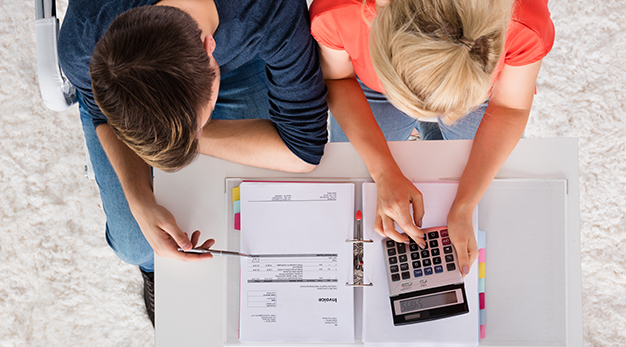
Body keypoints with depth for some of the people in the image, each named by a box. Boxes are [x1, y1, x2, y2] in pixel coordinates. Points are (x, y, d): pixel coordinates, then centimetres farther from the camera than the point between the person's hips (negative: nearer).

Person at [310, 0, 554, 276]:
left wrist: (463, 208, -29)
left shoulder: (526, 25, -42)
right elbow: (337, 79, -21)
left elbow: (510, 107, -21)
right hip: (373, 83, 0)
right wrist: (384, 172, -30)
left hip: (482, 85, 0)